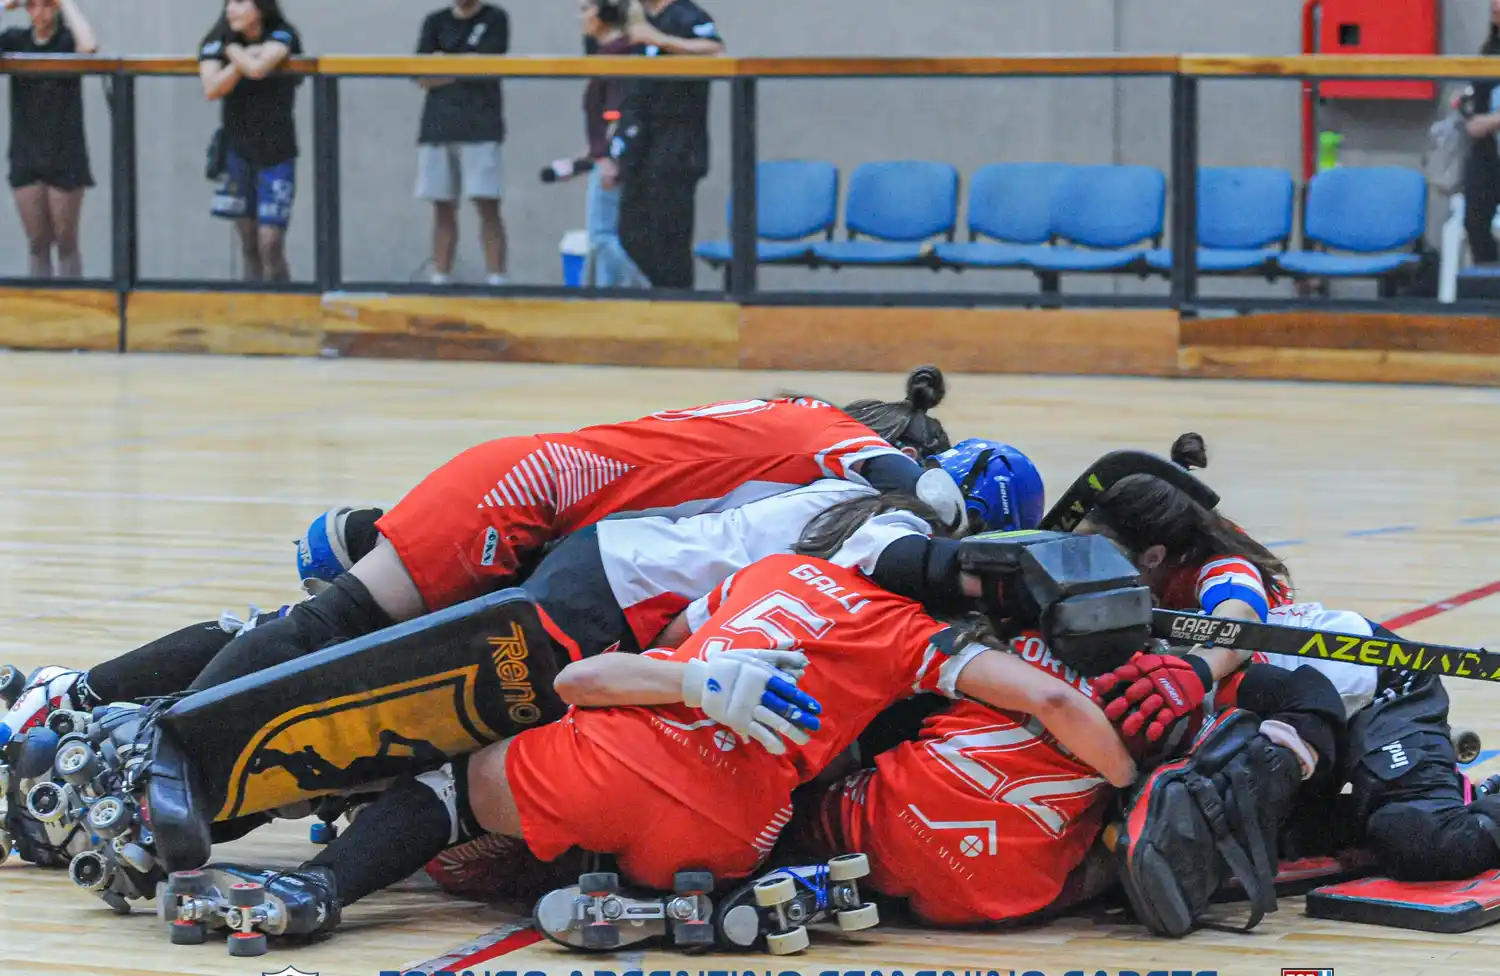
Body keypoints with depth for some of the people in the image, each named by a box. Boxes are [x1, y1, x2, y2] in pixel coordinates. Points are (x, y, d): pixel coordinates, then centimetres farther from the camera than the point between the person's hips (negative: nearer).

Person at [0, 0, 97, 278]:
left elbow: (88, 46, -26)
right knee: (37, 242, 4)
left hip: (65, 156, -2)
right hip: (26, 156, 2)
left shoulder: (68, 39, -3)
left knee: (66, 241, 4)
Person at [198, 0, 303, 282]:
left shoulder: (281, 36, -10)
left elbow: (257, 69, -28)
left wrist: (233, 50, -11)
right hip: (237, 150, 3)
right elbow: (212, 90, -16)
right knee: (249, 244, 6)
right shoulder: (219, 40, -2)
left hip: (275, 152, -3)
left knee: (270, 244, -11)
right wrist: (242, 58, -24)